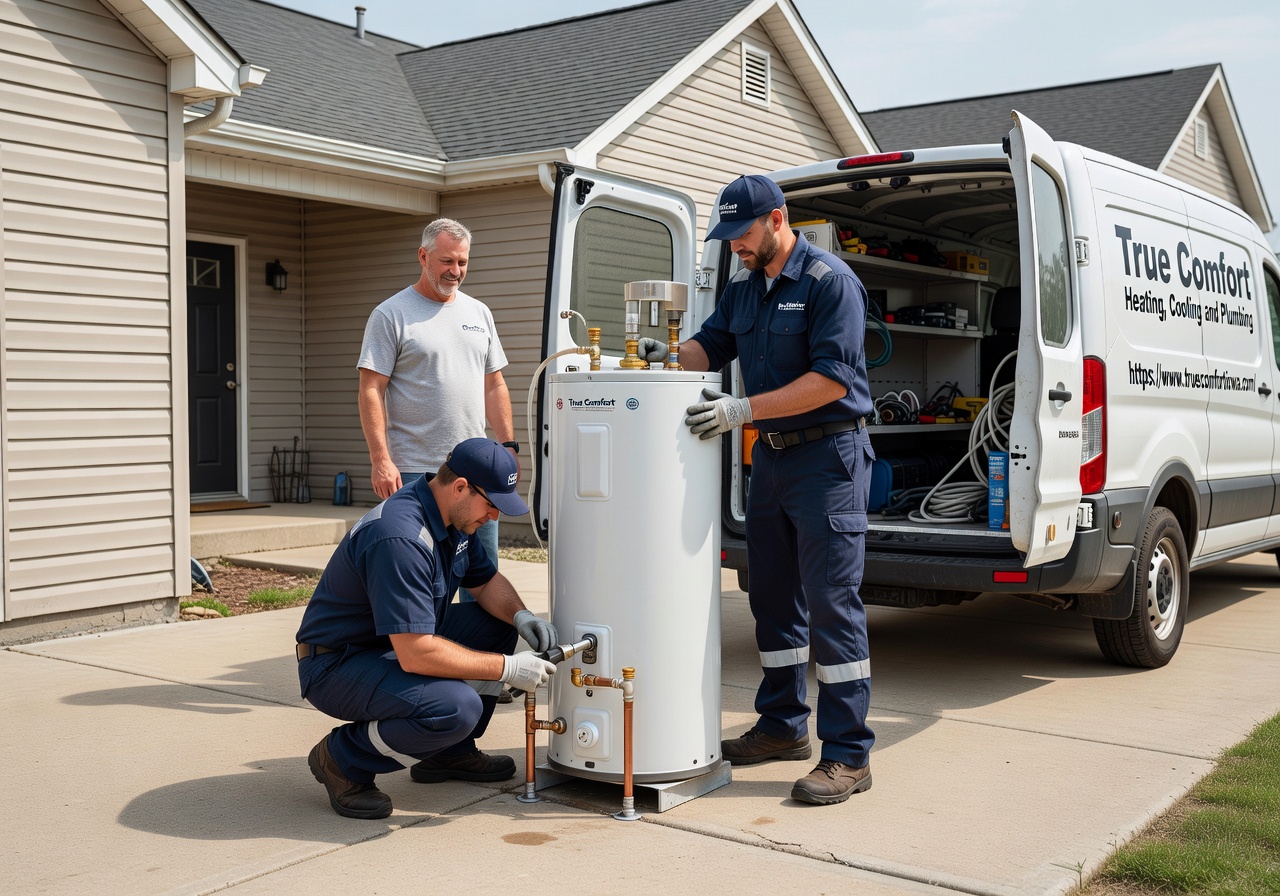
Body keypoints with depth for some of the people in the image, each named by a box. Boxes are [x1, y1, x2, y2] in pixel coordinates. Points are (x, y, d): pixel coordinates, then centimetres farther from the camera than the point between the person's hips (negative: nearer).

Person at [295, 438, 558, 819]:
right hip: (337, 666, -10)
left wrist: (521, 615, -7)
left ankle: (451, 752, 16)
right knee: (457, 707, -31)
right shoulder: (401, 537, -30)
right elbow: (415, 655, -33)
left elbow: (486, 582, 16)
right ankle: (343, 758, -6)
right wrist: (507, 668, -26)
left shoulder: (453, 515, 1)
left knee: (499, 622, 6)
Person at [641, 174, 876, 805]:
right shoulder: (743, 287, 13)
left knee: (831, 603, -7)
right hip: (771, 455, 8)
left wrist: (744, 409, -24)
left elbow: (831, 379, -20)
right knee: (773, 597, 14)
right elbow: (711, 345, 12)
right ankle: (783, 726, 27)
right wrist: (669, 357, -10)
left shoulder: (828, 280, -13)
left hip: (827, 453, -8)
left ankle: (848, 754, -2)